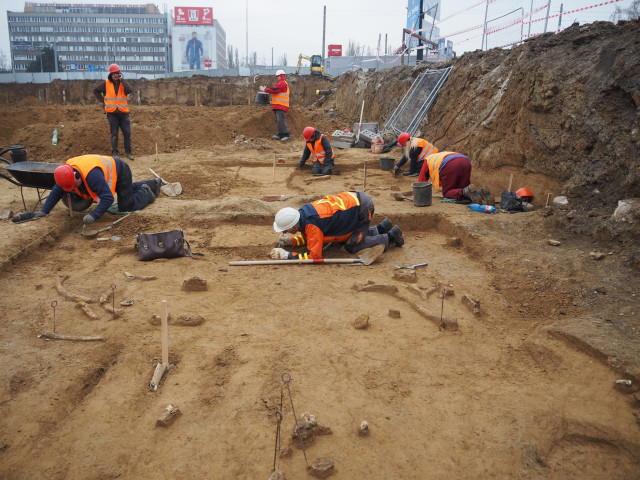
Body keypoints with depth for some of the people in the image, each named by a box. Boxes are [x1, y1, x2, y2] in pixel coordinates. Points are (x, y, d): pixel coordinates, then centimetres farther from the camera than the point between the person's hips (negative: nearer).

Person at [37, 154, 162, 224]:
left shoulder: (92, 175, -46)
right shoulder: (67, 172, -20)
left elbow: (108, 198, -46)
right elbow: (56, 192, -8)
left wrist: (94, 215, -51)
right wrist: (44, 211, -13)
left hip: (120, 171, -9)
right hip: (110, 170, 9)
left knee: (125, 208, -7)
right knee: (129, 190, 33)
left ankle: (146, 193, 15)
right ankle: (153, 184, 48)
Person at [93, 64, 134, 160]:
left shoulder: (123, 83, 7)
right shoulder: (106, 84, 6)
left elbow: (130, 90, -14)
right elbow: (95, 90, 13)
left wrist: (122, 80, -12)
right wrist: (103, 100, 5)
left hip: (123, 113, 1)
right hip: (112, 113, 0)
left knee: (127, 133, -2)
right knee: (114, 135, 3)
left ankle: (128, 152, 8)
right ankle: (114, 153, 10)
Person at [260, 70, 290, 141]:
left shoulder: (282, 83, -8)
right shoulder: (285, 83, 27)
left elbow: (274, 90, -18)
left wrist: (265, 89, -8)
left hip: (281, 106, -11)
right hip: (279, 105, 11)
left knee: (281, 120, -15)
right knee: (278, 121, 11)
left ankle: (286, 134, -17)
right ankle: (280, 135, 11)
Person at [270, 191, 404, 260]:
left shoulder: (311, 224, -27)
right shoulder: (302, 212, -1)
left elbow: (314, 255, -22)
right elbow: (308, 236, 17)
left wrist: (287, 255, -21)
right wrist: (291, 241, 2)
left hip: (363, 208, -9)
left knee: (351, 247, -3)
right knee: (343, 239, 18)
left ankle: (390, 237, 10)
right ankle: (380, 228, 28)